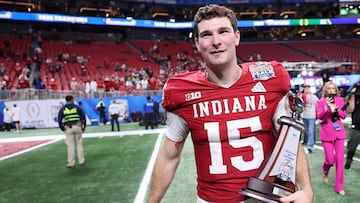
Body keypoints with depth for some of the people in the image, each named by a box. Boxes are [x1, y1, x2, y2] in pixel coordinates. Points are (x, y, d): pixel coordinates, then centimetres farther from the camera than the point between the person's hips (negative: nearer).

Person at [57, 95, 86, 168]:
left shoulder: (62, 109, 5)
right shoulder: (77, 107, 3)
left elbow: (59, 120, 0)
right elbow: (83, 117, 0)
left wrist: (63, 129, 7)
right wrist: (84, 127, 9)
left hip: (68, 128, 0)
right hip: (77, 127, 0)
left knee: (70, 145, 4)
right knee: (79, 144, 9)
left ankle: (71, 163, 4)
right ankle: (81, 161, 14)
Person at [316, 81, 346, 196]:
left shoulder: (340, 100, 6)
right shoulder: (321, 101, -2)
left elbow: (344, 116, 6)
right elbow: (319, 116, -12)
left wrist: (337, 109, -13)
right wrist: (326, 107, -26)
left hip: (339, 131, 3)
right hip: (327, 132, -3)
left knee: (340, 159, 1)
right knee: (330, 159, -3)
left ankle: (339, 187, 11)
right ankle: (325, 172, 34)